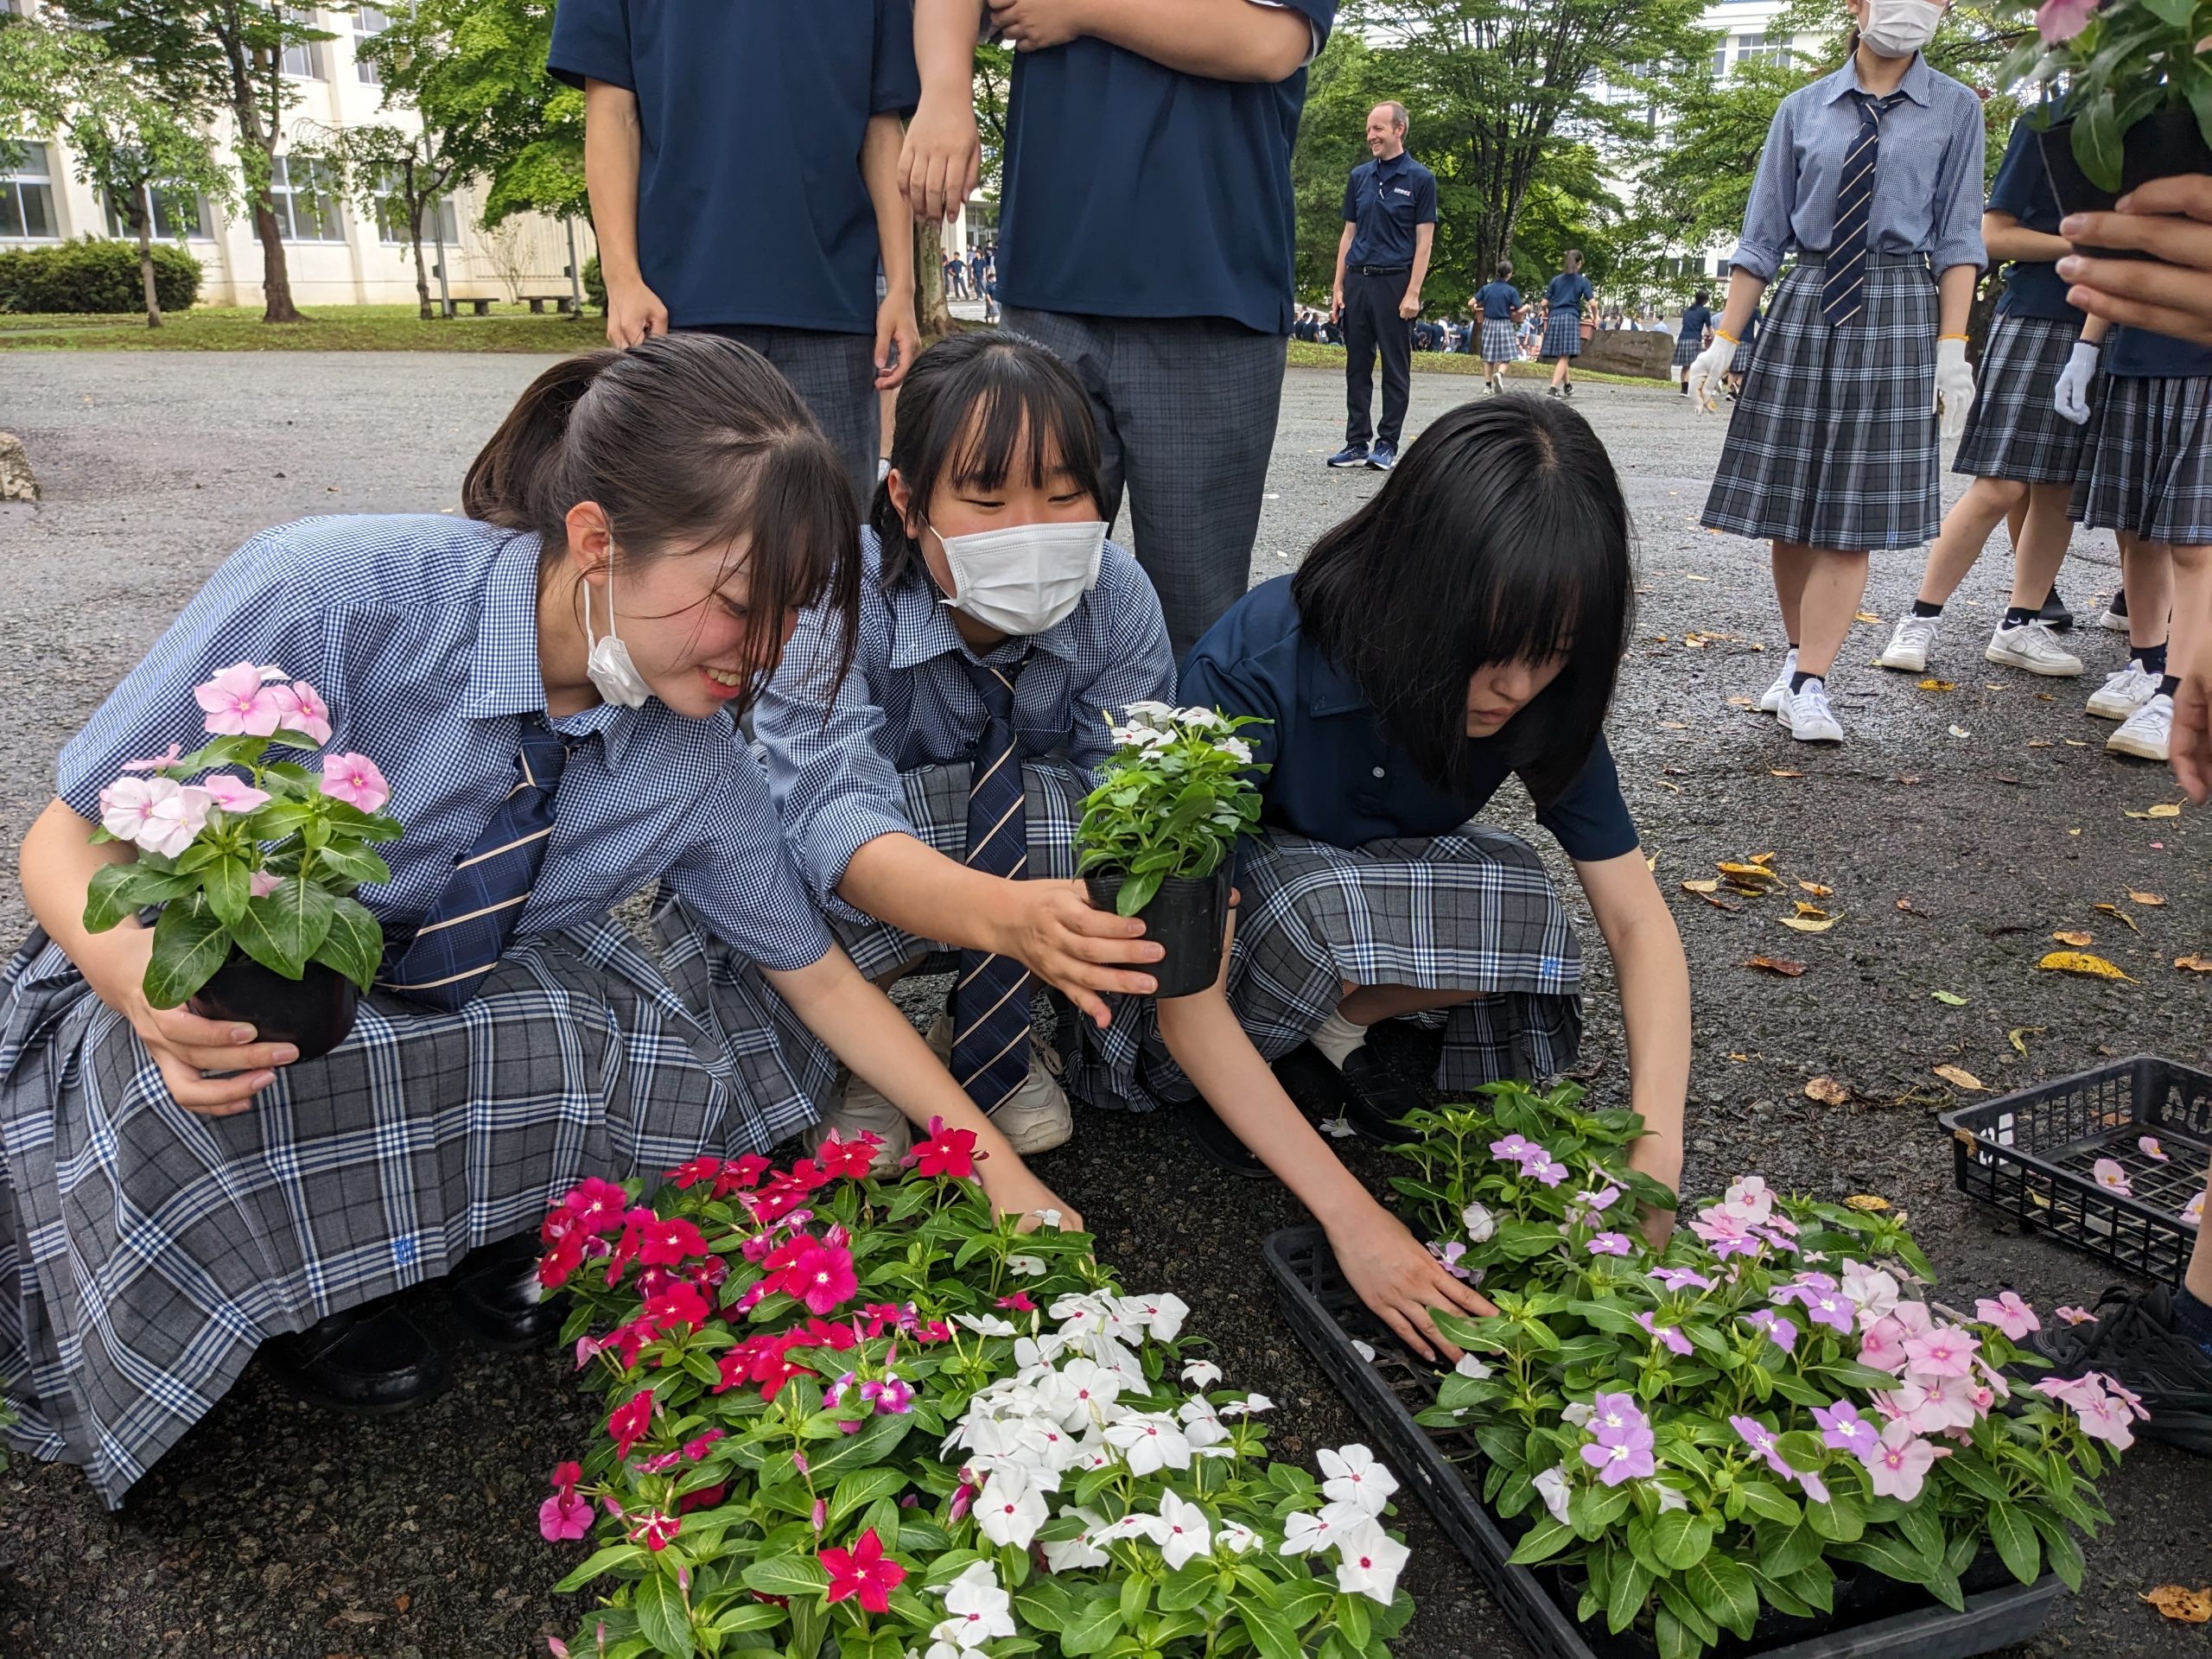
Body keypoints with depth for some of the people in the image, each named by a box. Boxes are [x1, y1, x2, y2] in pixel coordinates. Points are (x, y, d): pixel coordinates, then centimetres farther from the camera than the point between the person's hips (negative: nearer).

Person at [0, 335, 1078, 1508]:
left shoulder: (697, 758, -16)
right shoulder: (330, 596, -31)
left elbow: (817, 978, -3)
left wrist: (998, 1169, -3)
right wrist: (135, 971, -41)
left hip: (450, 998, 3)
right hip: (220, 1015, -2)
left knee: (697, 1057, -22)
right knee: (185, 1128, -35)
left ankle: (483, 1222, 8)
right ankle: (308, 1292, 0)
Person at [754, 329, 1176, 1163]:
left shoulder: (1115, 595, -17)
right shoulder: (838, 597, -28)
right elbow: (833, 812, -43)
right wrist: (1007, 914, -63)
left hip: (1039, 857, 3)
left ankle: (990, 1039, -4)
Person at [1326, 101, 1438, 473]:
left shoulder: (1420, 178, -1)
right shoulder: (1359, 176, 12)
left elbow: (1425, 240, -5)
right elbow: (1349, 234, 14)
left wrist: (1413, 293, -13)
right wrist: (1338, 286, 7)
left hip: (1395, 282, -5)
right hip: (1357, 280, 5)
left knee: (1395, 370, 1)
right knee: (1357, 367, 6)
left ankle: (1387, 445, 7)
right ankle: (1357, 442, 11)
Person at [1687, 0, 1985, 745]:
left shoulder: (1955, 110, 4)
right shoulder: (1801, 111, 6)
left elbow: (1958, 238, 1)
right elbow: (1763, 236, 6)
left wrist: (1953, 349, -7)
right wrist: (1724, 341, 0)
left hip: (1896, 314, -1)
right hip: (1805, 301, 2)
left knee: (1854, 513, -4)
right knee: (1787, 500, 3)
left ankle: (1809, 685, -2)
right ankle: (1798, 655, 19)